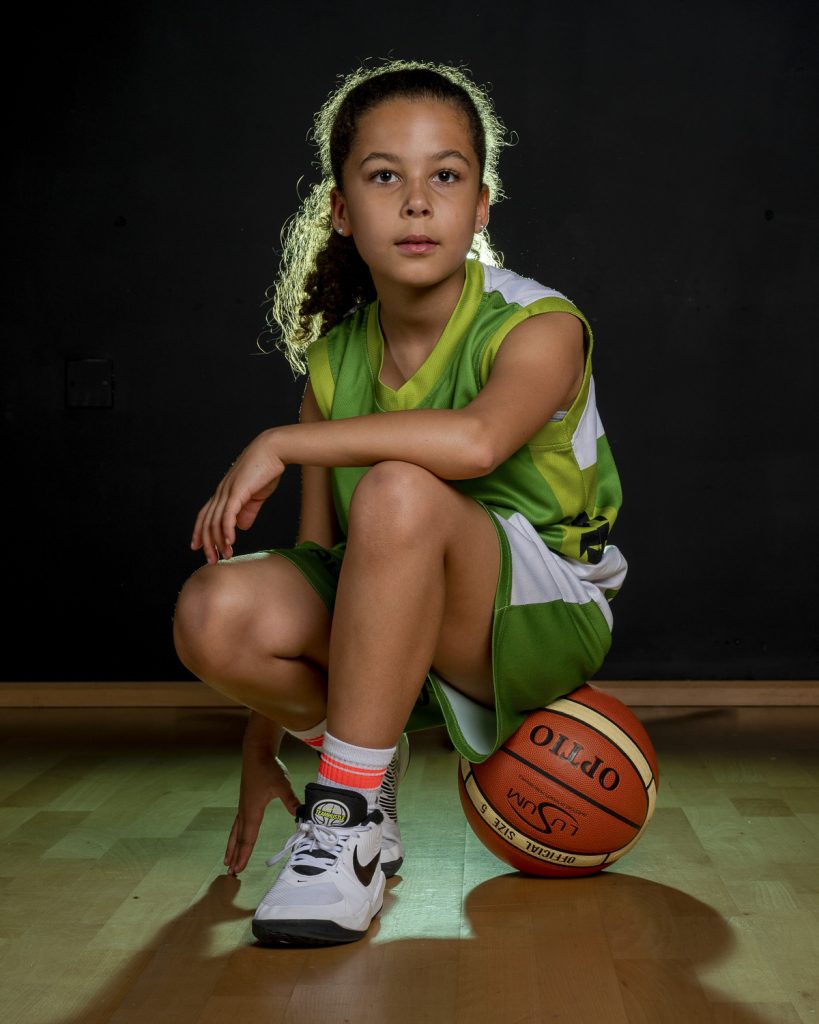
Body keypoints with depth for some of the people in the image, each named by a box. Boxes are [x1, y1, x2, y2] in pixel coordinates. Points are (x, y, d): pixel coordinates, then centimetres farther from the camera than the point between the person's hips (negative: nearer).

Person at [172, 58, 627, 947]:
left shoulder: (539, 327, -14)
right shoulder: (335, 363, 1)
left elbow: (476, 439, -39)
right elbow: (315, 559, 4)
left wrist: (279, 443, -29)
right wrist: (262, 748, 5)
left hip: (545, 622, -4)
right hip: (395, 633, 5)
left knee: (397, 490, -35)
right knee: (215, 613, -24)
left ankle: (348, 812, -24)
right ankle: (364, 755, 6)